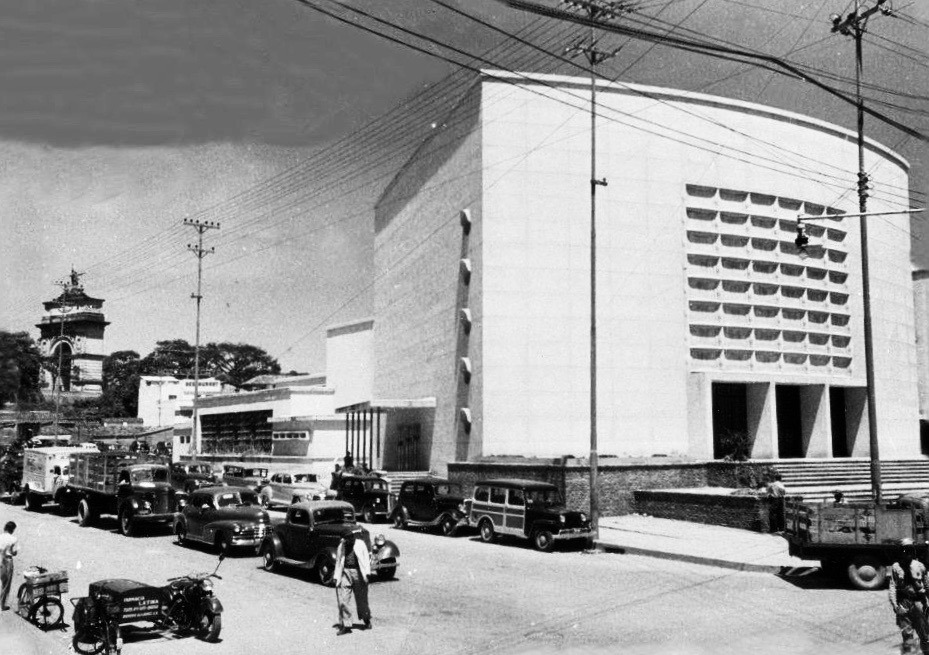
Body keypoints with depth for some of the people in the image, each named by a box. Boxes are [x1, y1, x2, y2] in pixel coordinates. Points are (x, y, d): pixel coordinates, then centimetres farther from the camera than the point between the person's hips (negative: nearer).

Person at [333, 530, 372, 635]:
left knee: (361, 599, 7)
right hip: (345, 572, 2)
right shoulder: (341, 546, 11)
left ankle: (367, 621, 26)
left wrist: (366, 572, -11)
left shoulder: (360, 544, 3)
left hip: (358, 572, -2)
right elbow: (338, 562, 17)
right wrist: (336, 577, 11)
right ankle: (346, 625, -3)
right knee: (343, 600, -7)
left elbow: (366, 558, 0)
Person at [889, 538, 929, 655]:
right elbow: (893, 586, -1)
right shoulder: (896, 567, 3)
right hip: (903, 603, 0)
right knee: (906, 633, 3)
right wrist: (894, 604, -10)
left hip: (918, 602, 0)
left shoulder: (920, 566, 4)